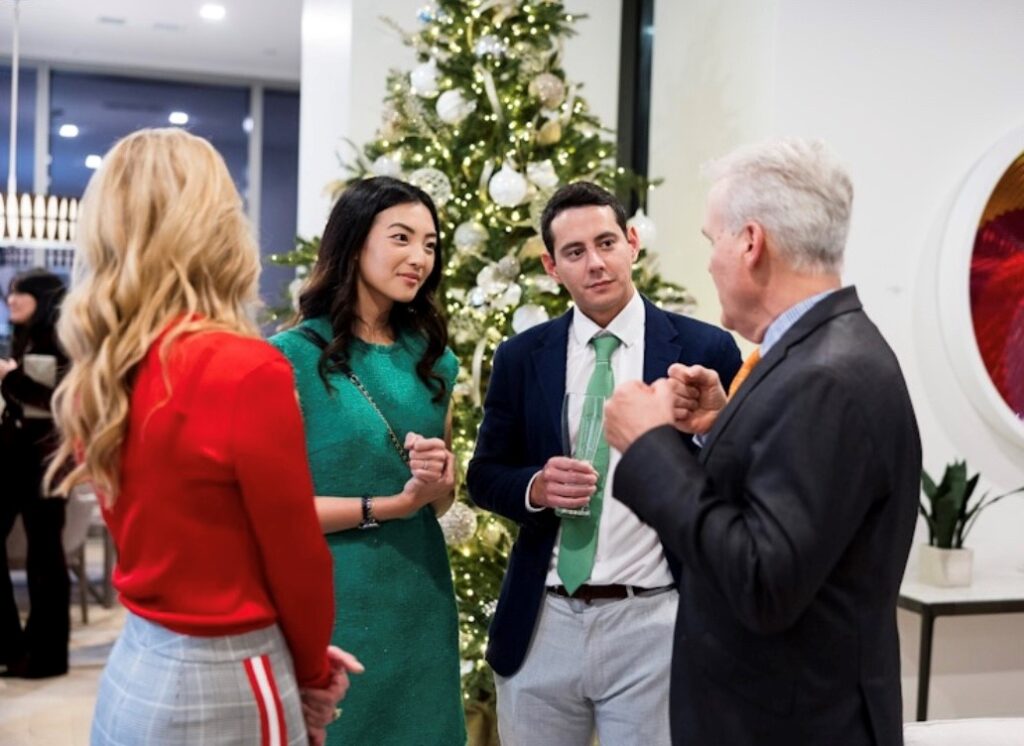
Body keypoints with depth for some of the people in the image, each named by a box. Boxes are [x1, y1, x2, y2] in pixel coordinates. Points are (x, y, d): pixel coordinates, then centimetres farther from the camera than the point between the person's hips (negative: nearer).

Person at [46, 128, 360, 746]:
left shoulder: (95, 375, 0)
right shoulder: (247, 371, -22)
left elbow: (161, 533, 6)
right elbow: (296, 554, -14)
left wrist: (294, 655, 9)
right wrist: (313, 670, 5)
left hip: (134, 672, 7)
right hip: (223, 687, -7)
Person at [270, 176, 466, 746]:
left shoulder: (434, 359, 7)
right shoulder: (292, 355, -11)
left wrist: (439, 479, -7)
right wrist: (390, 505, -16)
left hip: (421, 597, 6)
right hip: (330, 601, -5)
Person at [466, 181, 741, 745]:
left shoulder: (705, 350, -3)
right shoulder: (520, 357, 4)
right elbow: (484, 475, 9)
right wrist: (537, 487, -11)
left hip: (654, 624, -2)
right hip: (541, 625, 3)